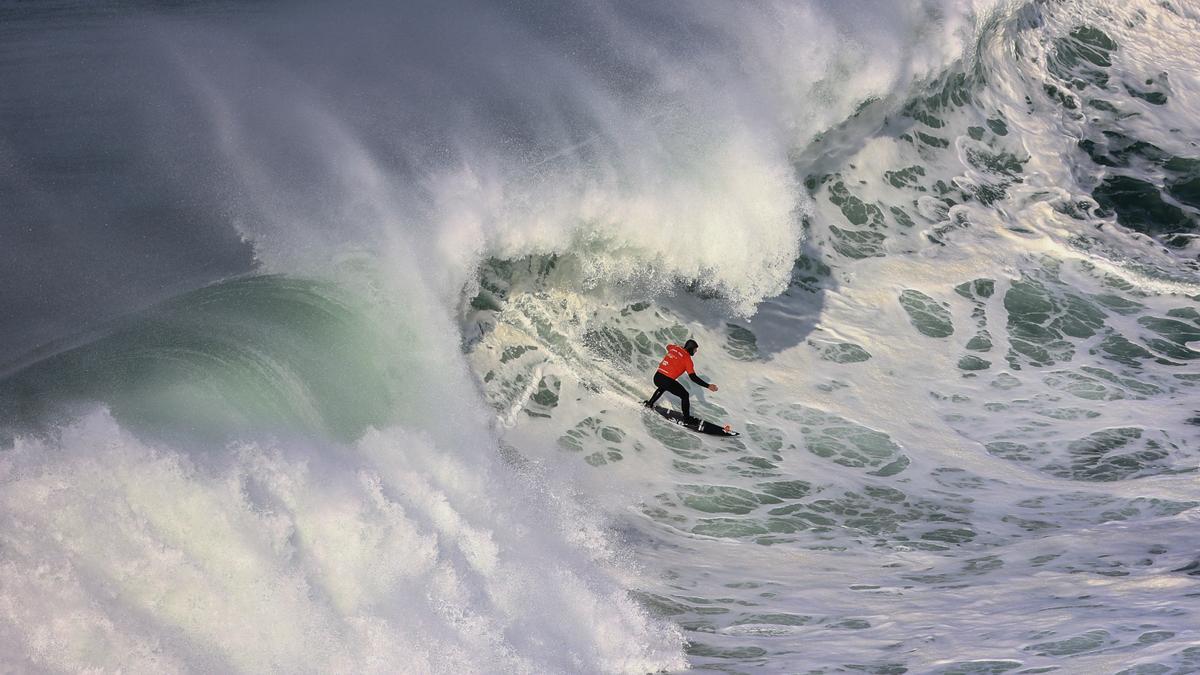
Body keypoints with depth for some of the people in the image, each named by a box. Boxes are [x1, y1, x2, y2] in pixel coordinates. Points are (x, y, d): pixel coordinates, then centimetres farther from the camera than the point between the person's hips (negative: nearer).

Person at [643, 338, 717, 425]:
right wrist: (708, 386, -13)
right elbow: (693, 377, -12)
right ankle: (687, 418, 15)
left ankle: (649, 404, 51)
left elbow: (668, 347, 37)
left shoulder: (674, 348, 9)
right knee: (684, 395, 11)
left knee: (663, 387, 41)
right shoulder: (687, 359, -7)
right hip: (667, 381, -7)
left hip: (656, 377, 7)